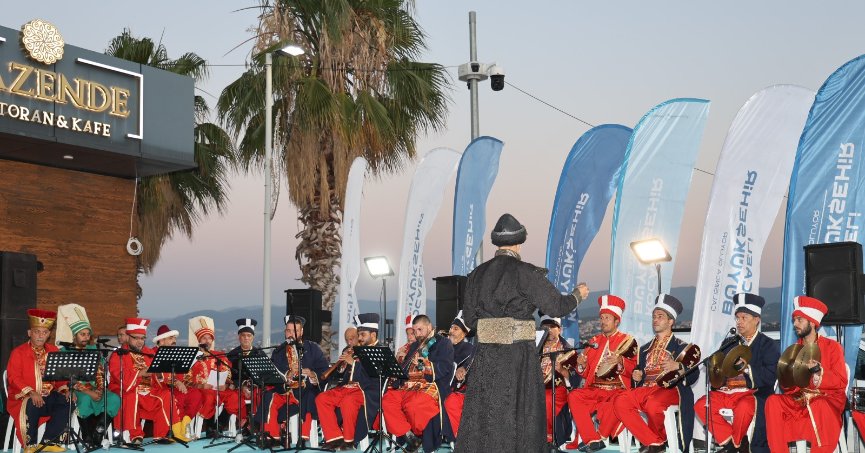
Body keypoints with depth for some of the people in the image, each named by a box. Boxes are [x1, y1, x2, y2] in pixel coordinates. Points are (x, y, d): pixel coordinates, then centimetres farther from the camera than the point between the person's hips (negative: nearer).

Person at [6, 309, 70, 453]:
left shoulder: (53, 351, 13)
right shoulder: (18, 353, -2)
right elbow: (13, 378, -12)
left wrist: (65, 390, -8)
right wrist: (31, 393, -26)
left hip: (49, 396, 5)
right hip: (24, 397, -5)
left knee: (67, 402, -21)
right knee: (31, 406, -37)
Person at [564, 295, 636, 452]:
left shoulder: (627, 341, 4)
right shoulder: (594, 341, 16)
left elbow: (632, 369, -6)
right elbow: (586, 374, 16)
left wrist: (620, 362, -25)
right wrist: (582, 365, -7)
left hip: (618, 390, -4)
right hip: (594, 390, 4)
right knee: (574, 396, -23)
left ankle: (599, 437, -19)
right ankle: (592, 439, -25)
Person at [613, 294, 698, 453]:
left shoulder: (681, 347, 10)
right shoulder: (645, 349, 26)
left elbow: (693, 376, 0)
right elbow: (639, 372, 29)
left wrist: (677, 366, -19)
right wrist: (636, 376, 5)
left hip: (670, 389, -5)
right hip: (646, 389, 5)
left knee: (652, 403, -40)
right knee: (620, 402, -26)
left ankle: (660, 439, -7)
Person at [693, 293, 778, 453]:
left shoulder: (768, 345, 3)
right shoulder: (730, 343, 18)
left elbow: (770, 377, -11)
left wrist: (747, 368, -21)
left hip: (754, 393, -5)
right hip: (727, 392, 5)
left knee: (744, 407, -37)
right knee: (701, 405, -17)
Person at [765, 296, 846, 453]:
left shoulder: (832, 346, 1)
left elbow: (841, 382, -6)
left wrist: (818, 370, -21)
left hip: (827, 398, -4)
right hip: (798, 399, 4)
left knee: (819, 406, -38)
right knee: (773, 401, -23)